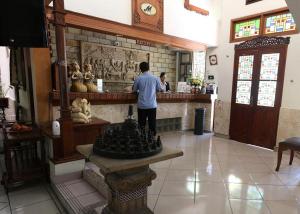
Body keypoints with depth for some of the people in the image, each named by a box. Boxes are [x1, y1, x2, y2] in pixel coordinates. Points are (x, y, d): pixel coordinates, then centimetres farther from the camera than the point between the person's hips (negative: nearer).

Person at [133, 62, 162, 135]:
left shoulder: (138, 78, -6)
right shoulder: (155, 78, -3)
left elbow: (134, 90, 6)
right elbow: (159, 89, 9)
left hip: (142, 105, 0)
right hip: (152, 105, 1)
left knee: (141, 124, 9)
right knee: (152, 124, 8)